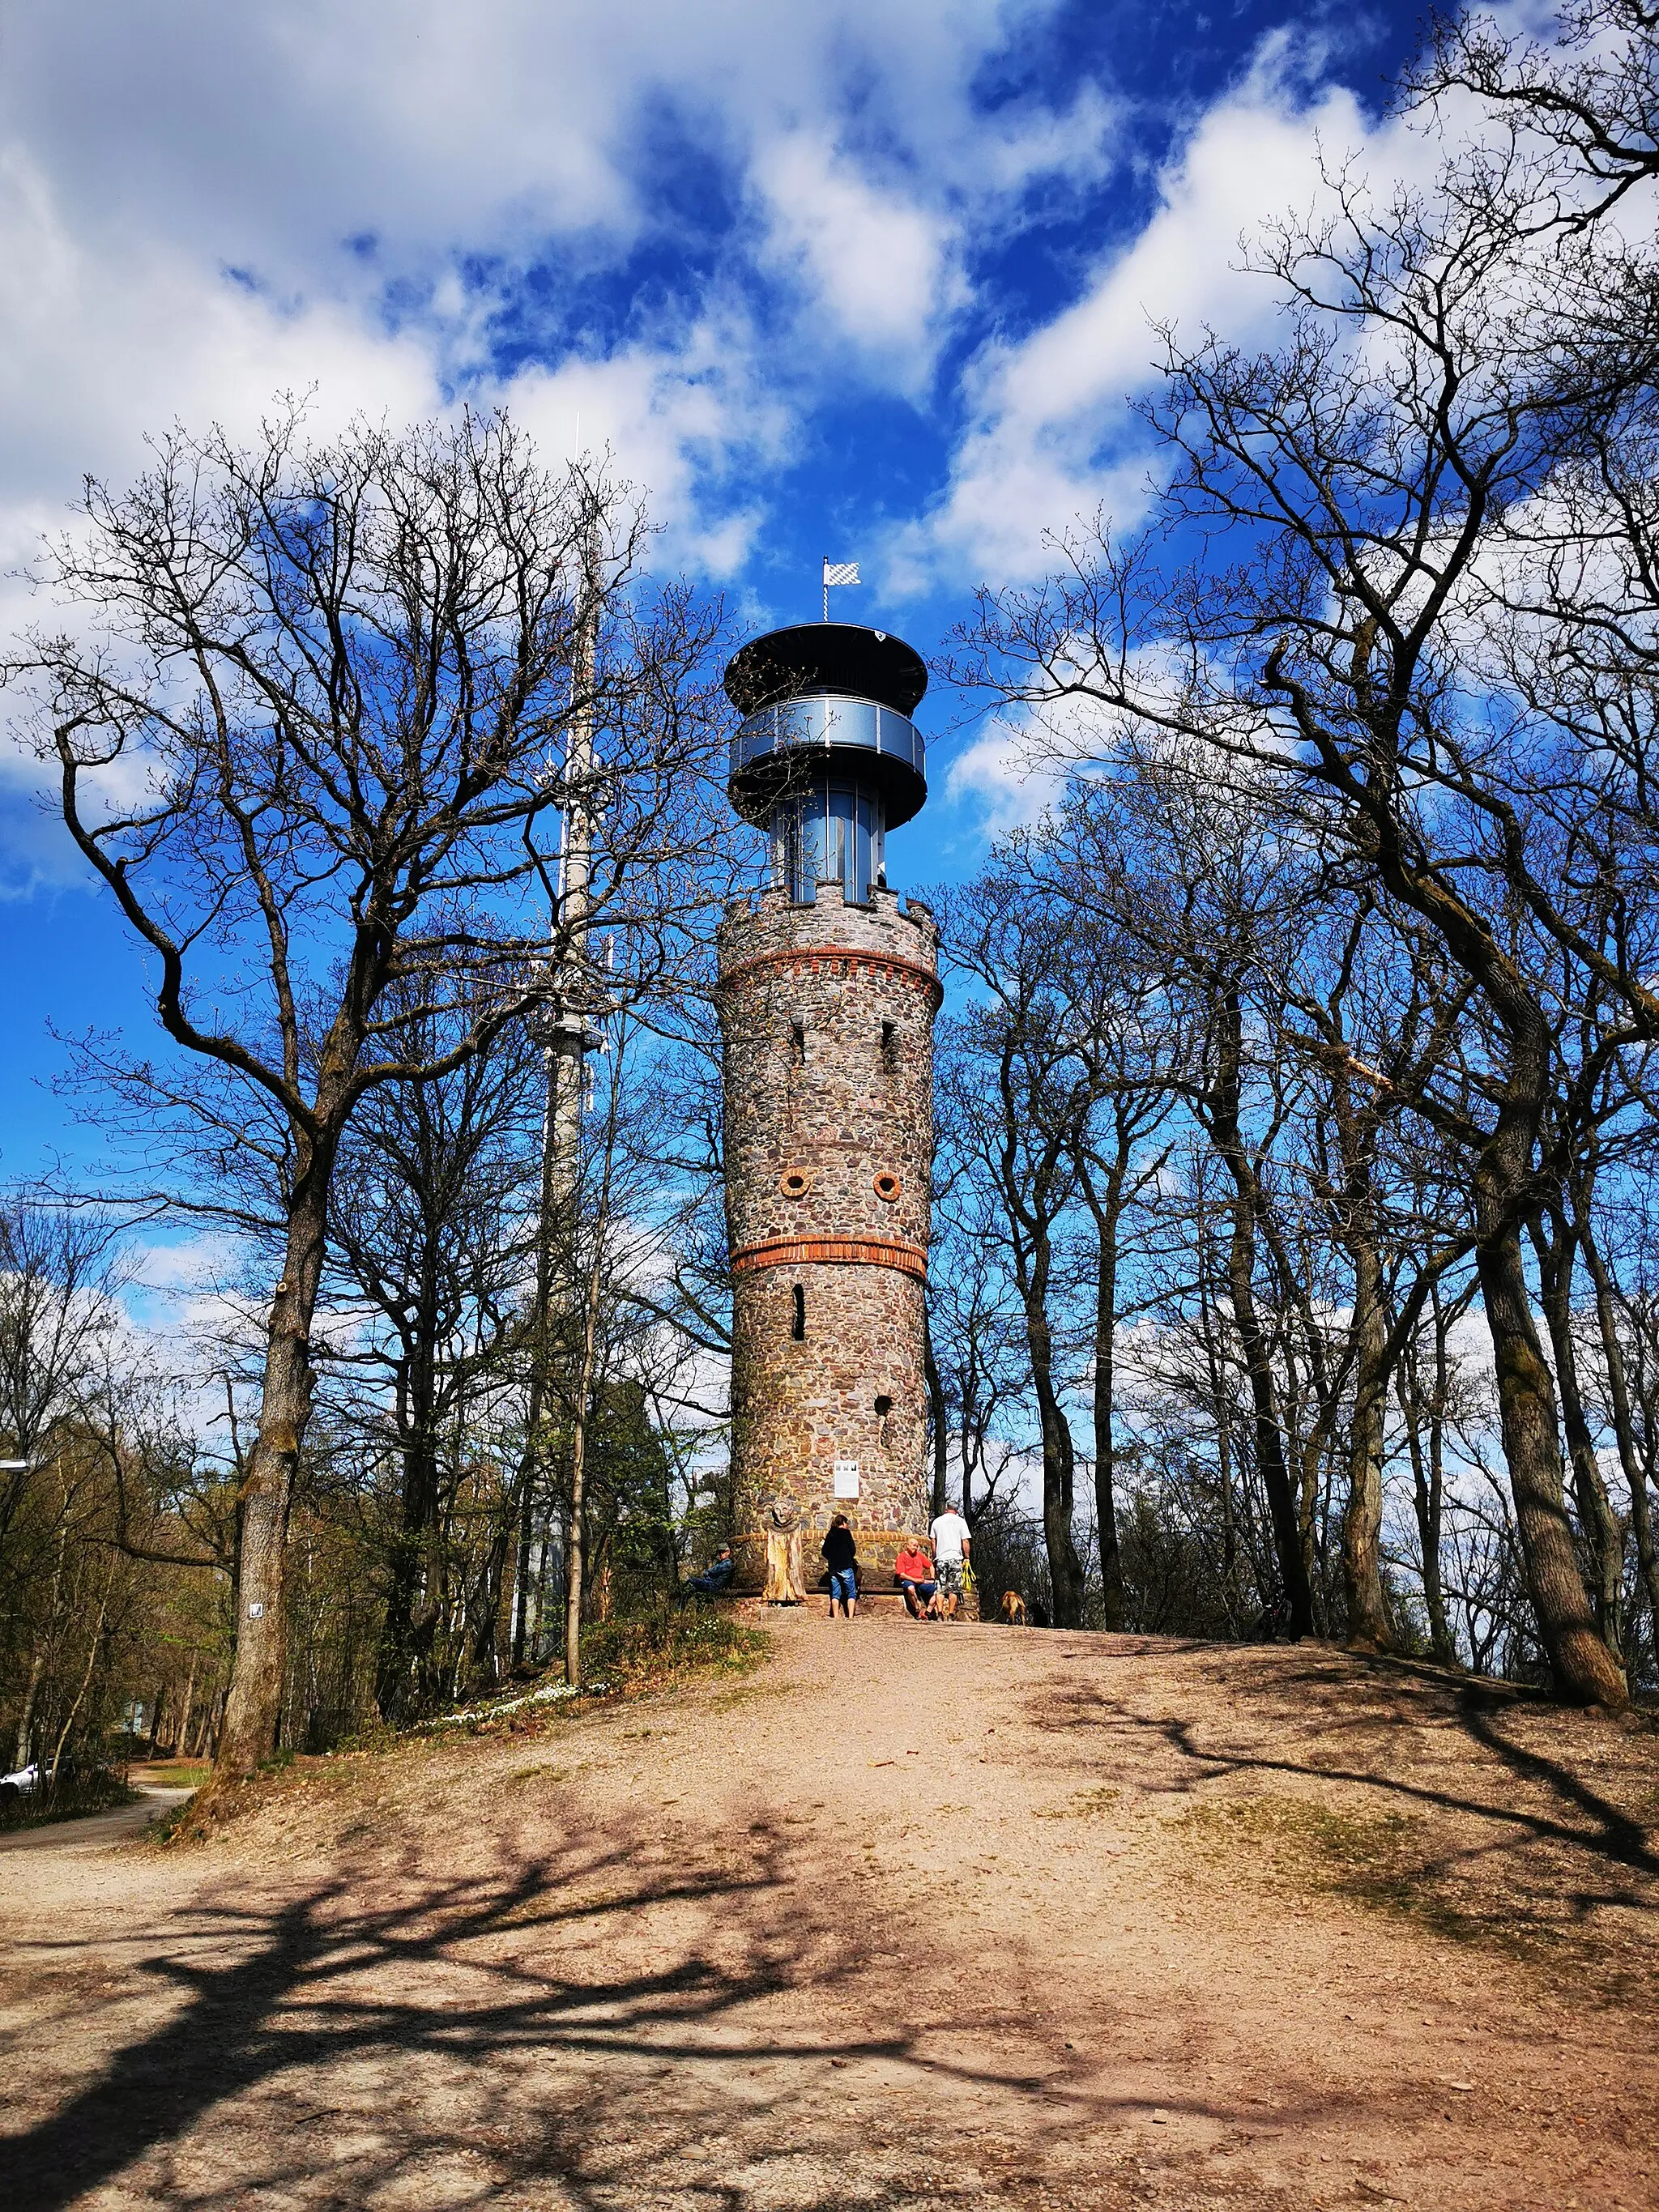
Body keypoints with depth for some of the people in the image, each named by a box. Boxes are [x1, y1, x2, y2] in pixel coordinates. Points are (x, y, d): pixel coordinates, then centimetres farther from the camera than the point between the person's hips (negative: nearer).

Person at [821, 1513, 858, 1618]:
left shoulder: (830, 1535, 11)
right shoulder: (846, 1533, -3)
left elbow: (824, 1552, 12)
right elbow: (853, 1550, -6)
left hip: (833, 1568, 5)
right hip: (846, 1567, -5)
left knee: (835, 1594, 7)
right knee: (851, 1593, 0)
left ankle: (835, 1617, 2)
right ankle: (851, 1617, -10)